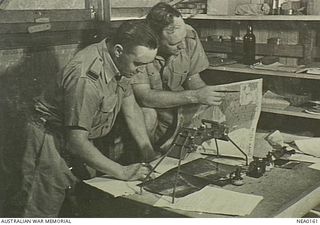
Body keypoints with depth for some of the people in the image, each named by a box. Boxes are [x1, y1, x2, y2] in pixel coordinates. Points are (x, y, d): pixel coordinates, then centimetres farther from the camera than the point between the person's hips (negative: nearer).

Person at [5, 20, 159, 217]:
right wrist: (122, 172, -26)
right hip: (54, 143, -8)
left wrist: (148, 151, 1)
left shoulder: (122, 64, -7)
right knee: (41, 213, -1)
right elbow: (77, 142, -31)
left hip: (82, 139, 9)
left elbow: (131, 107, 7)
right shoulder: (86, 79, -34)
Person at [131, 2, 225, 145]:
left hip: (175, 104, 5)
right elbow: (144, 97, -32)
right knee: (147, 116, -35)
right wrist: (194, 96, -36)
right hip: (143, 107, -4)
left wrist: (209, 95, -22)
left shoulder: (189, 36, -16)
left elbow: (193, 78, -1)